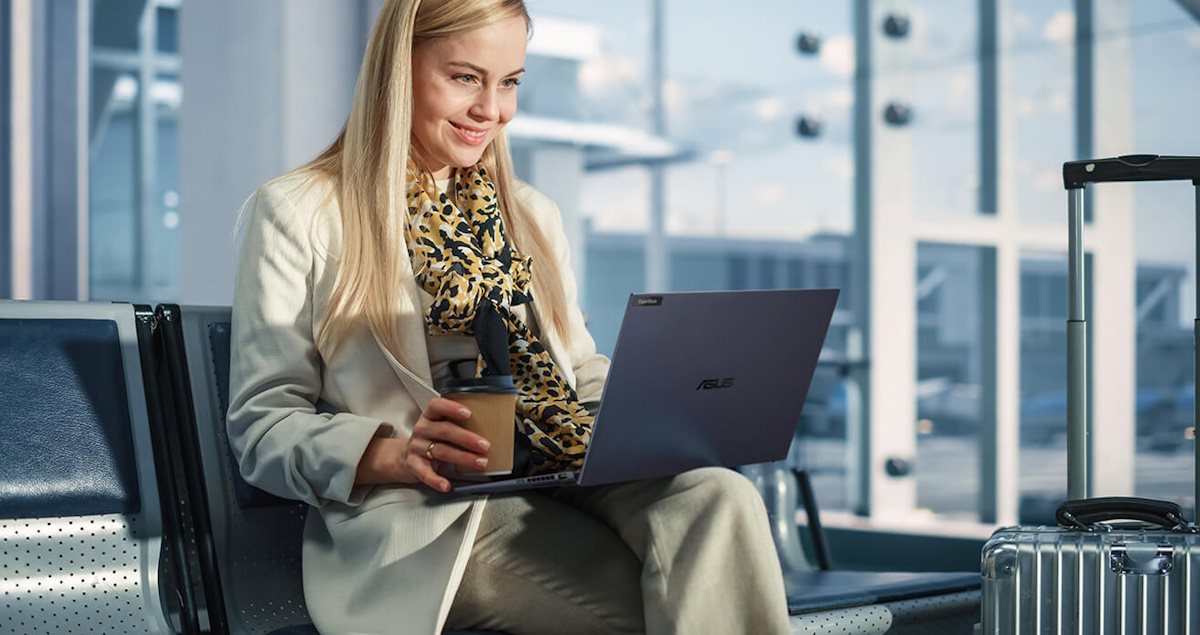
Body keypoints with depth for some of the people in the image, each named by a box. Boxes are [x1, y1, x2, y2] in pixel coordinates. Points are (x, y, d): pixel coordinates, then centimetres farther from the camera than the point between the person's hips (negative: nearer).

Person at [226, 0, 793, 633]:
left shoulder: (530, 215, 24)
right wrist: (393, 455, -23)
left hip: (564, 479, 6)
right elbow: (263, 426, -2)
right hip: (419, 515, -6)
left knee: (721, 498, -28)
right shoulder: (295, 216, 4)